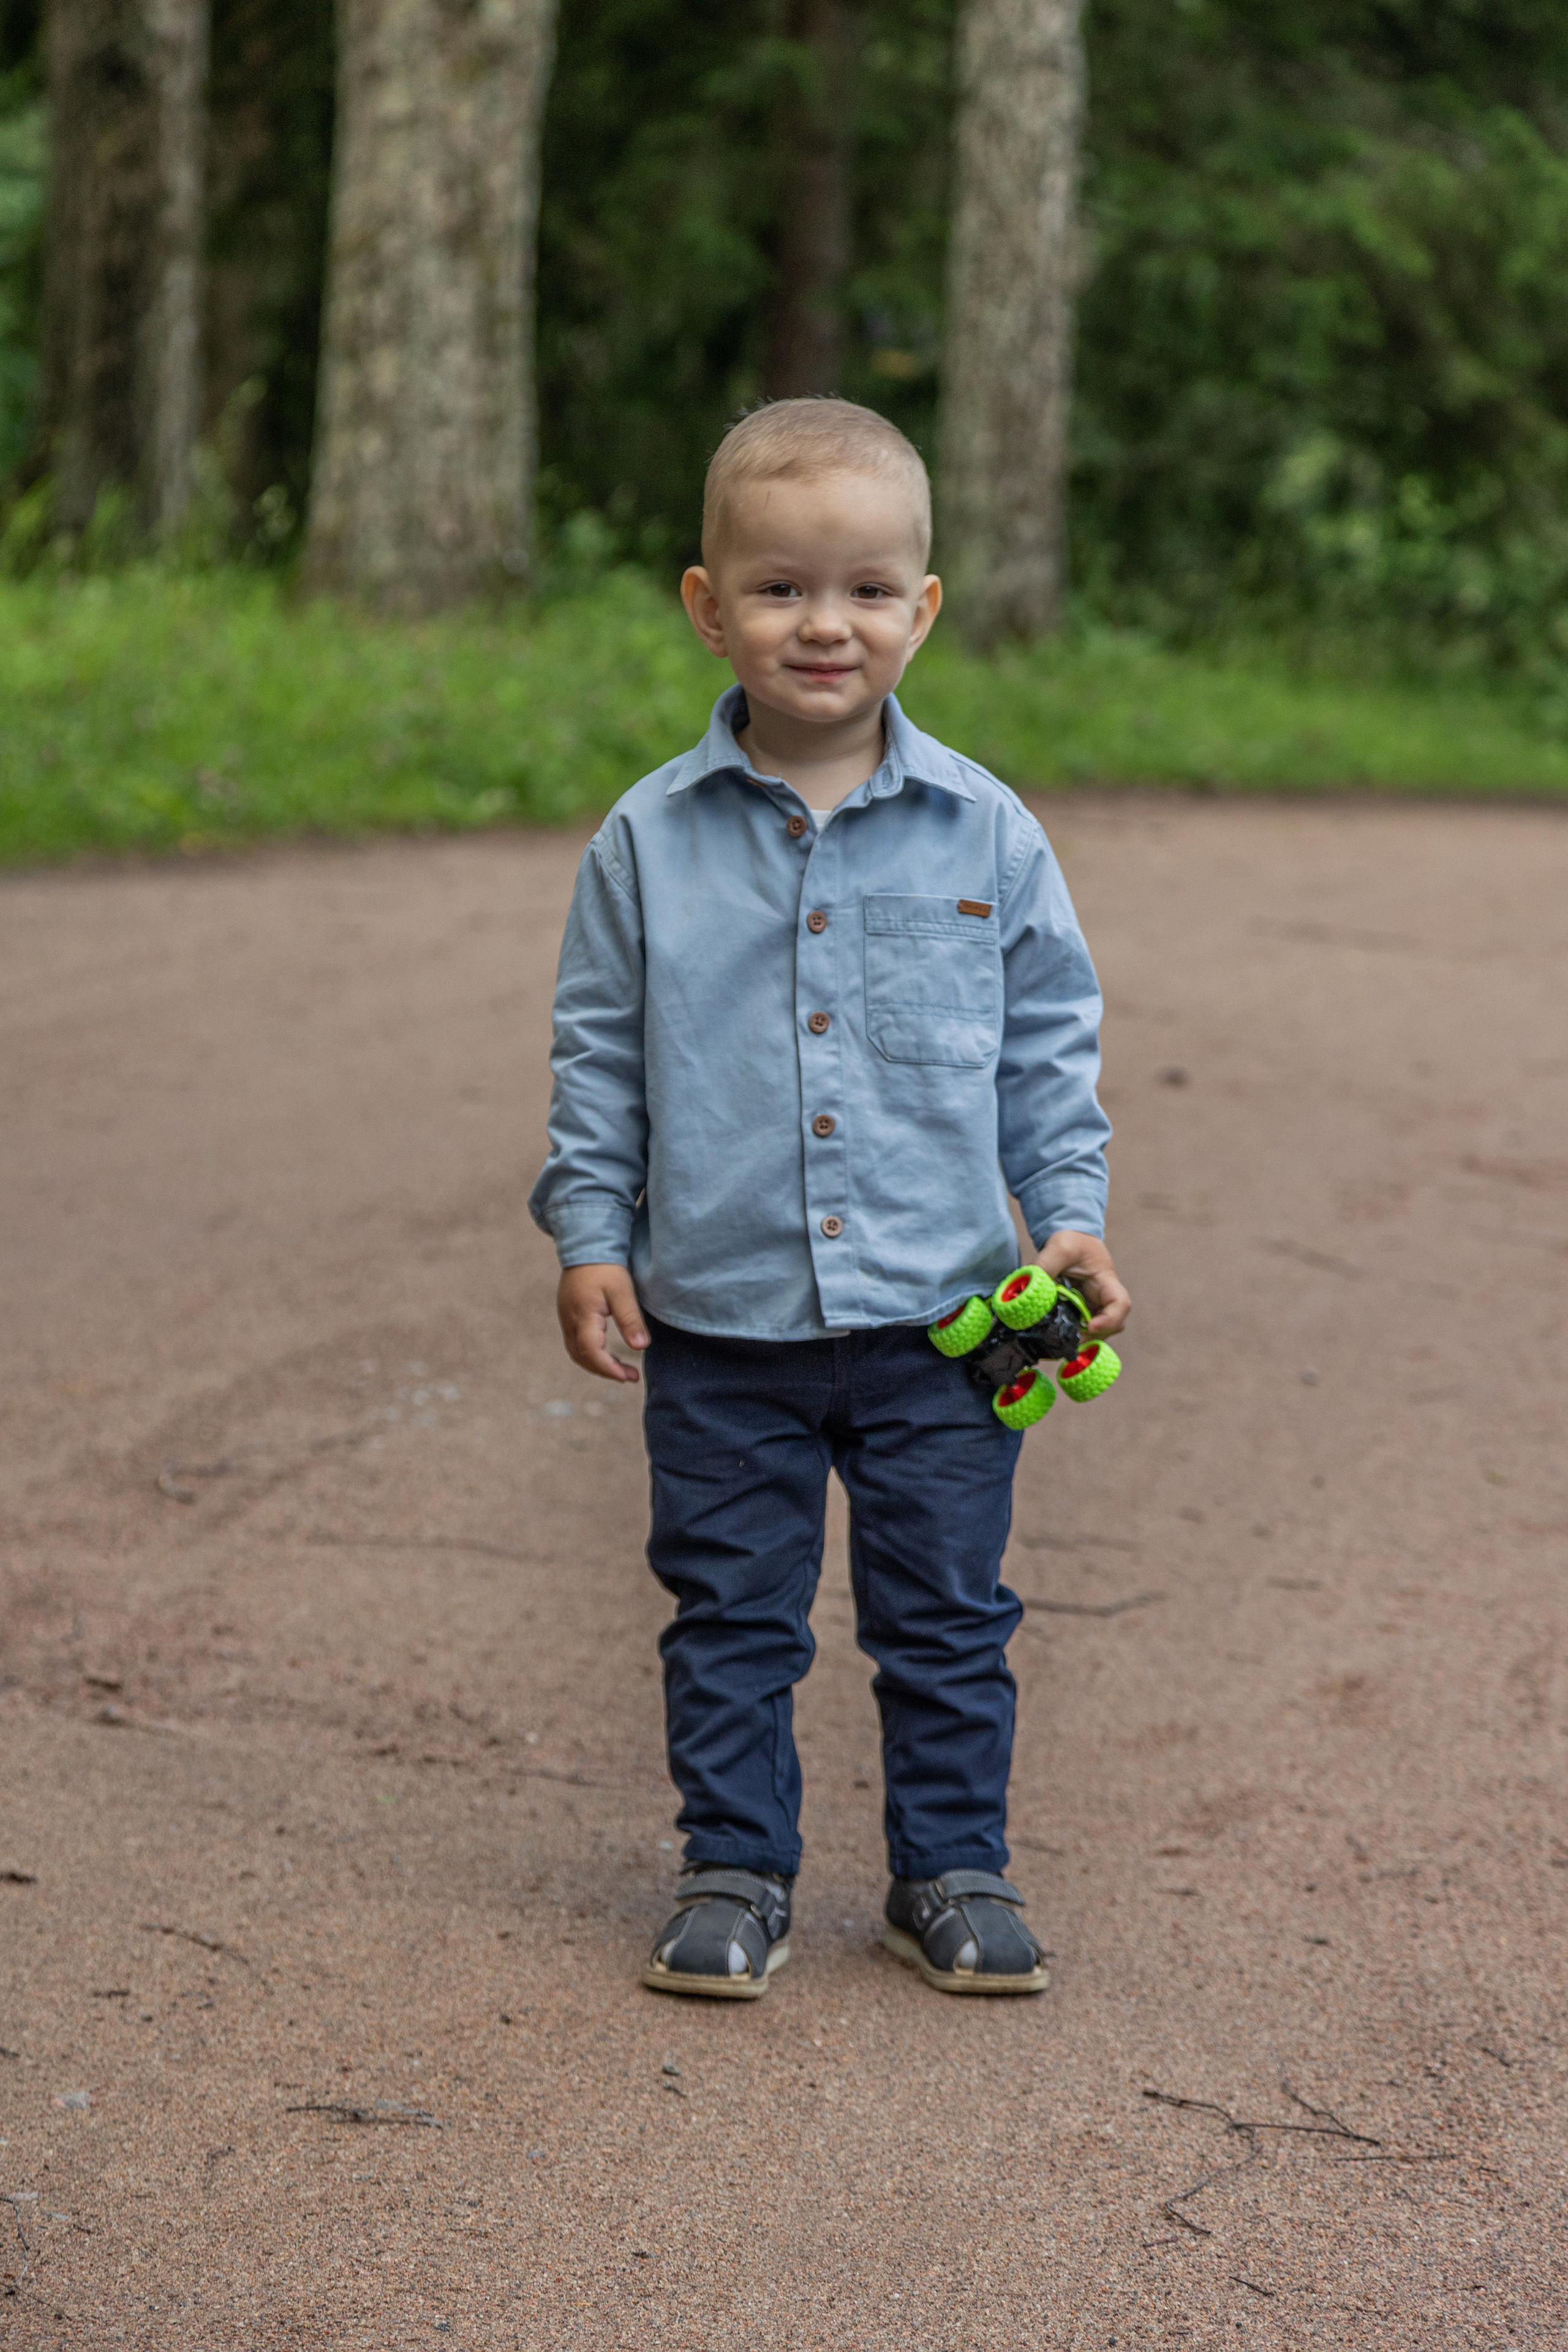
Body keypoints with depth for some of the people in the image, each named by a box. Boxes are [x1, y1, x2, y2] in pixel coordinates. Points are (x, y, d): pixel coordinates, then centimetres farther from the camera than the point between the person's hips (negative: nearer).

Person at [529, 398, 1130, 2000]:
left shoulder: (986, 835, -2)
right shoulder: (649, 842, -2)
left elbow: (1050, 1044, 6)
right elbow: (598, 1056, 5)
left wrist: (1069, 1213, -2)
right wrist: (590, 1234, -1)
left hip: (938, 1318, 0)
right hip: (719, 1325, 0)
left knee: (945, 1618, 10)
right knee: (730, 1622, 9)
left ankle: (952, 1871, 25)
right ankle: (733, 1874, 24)